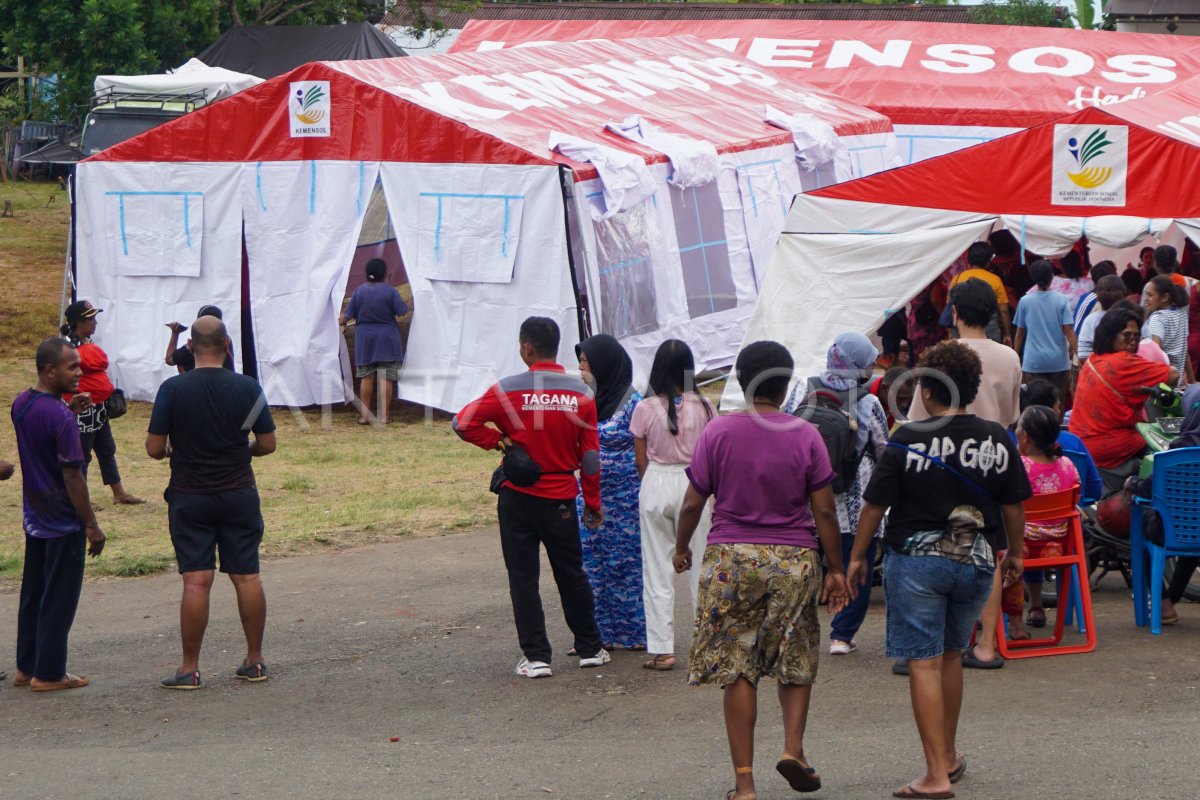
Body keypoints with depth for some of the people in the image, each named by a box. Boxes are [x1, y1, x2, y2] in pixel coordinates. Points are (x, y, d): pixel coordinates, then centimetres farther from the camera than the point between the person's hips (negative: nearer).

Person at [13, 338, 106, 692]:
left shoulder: (21, 404, 2)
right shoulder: (60, 417, -23)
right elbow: (73, 477, -22)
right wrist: (91, 525, -15)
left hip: (34, 517, 8)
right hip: (64, 522, -8)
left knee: (32, 595, 16)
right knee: (59, 600, 2)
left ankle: (26, 668, 23)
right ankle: (48, 673, 7)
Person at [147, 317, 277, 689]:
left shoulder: (172, 389, -10)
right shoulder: (248, 388, -5)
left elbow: (154, 448, -9)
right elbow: (267, 444, 0)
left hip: (189, 497, -1)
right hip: (239, 494, 1)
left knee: (196, 582, -2)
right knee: (247, 577, 8)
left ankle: (189, 669, 0)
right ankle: (255, 661, 15)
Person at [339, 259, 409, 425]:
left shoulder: (359, 291, -3)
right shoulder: (389, 291, -11)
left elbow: (348, 315, 2)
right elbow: (402, 312, -9)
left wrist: (341, 321, 24)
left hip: (365, 338, 2)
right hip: (387, 339, -2)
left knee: (366, 377, 10)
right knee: (386, 377, 0)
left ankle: (365, 414, 11)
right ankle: (383, 416, -3)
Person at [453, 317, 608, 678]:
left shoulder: (510, 390, -11)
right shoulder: (581, 394, -3)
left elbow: (464, 422, -16)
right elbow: (590, 455, 0)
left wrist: (499, 441, -4)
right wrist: (593, 503, 8)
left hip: (518, 498, -2)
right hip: (562, 499, 3)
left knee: (523, 578, 5)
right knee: (572, 575, 16)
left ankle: (536, 657, 3)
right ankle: (590, 648, 24)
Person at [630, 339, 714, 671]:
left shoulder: (646, 409, -7)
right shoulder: (703, 407, -5)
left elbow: (640, 461, 0)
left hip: (656, 484, -1)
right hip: (693, 485, 1)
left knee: (657, 570, 6)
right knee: (699, 568, 10)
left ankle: (661, 649, 5)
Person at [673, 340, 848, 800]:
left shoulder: (718, 432, -2)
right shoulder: (805, 436, -2)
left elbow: (693, 502, 1)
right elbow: (824, 511, -2)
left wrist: (681, 547, 18)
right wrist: (835, 569, 6)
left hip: (731, 556, 0)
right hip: (795, 559, 0)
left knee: (737, 671, 3)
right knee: (797, 660, 17)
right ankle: (793, 747, -2)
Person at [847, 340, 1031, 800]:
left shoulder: (907, 442, -11)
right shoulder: (997, 440, -1)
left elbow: (875, 504, -6)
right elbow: (1014, 505, 7)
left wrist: (857, 556, 7)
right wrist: (1014, 553, 23)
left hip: (916, 559, -4)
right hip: (976, 562, 4)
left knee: (924, 662, -3)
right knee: (951, 654, 22)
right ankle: (950, 756, 33)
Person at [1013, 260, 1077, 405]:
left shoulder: (1025, 301, -3)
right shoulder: (1061, 300, -5)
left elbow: (1020, 332, 5)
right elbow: (1068, 330, -8)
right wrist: (1075, 352, 0)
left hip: (1033, 362, 0)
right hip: (1058, 361, 0)